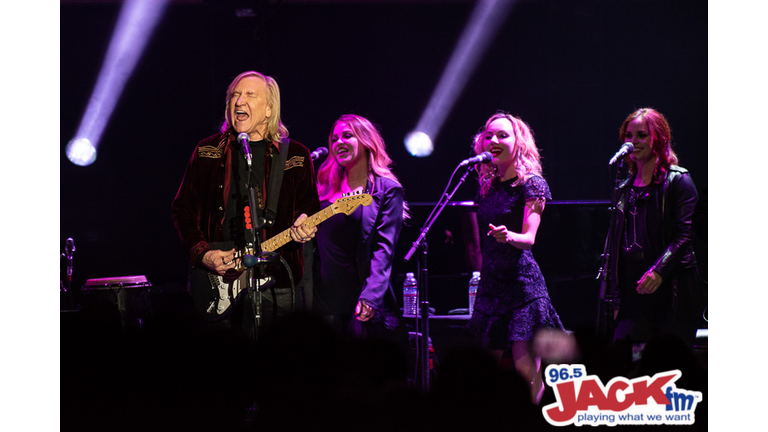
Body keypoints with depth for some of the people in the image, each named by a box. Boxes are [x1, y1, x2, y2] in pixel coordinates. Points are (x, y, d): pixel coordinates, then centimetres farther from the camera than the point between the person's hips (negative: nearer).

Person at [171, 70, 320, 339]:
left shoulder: (295, 156, 7)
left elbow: (310, 208, 10)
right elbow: (182, 209, 12)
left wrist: (304, 230, -13)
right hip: (216, 286, 1)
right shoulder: (208, 152, 10)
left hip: (274, 285, -1)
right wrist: (202, 253, -3)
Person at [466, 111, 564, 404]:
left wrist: (508, 236, -34)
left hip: (522, 280, -7)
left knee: (527, 372, -13)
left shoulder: (531, 183, -4)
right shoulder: (487, 187, 15)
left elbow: (529, 237, -15)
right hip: (490, 282, 7)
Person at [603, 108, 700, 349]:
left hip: (670, 291, -5)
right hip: (633, 293, 5)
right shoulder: (623, 189, 18)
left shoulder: (678, 181, 1)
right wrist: (615, 297, 14)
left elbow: (685, 234, -8)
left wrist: (659, 270, -22)